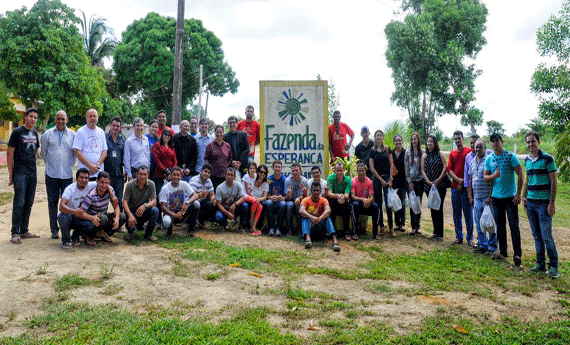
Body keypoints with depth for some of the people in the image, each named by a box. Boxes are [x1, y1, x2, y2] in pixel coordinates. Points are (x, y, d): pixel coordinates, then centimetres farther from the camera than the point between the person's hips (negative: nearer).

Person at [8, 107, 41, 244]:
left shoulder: (35, 133, 13)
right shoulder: (17, 132, -5)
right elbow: (10, 154, -6)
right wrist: (11, 175, -9)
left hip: (33, 173, 6)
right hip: (20, 173, -6)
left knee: (29, 203, 10)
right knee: (19, 203, -7)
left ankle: (24, 231, 19)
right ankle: (15, 234, -1)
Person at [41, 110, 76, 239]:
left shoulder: (72, 134, 7)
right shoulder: (48, 134, 7)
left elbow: (76, 152, 15)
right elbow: (44, 152, 16)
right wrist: (50, 164, 15)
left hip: (67, 174, 0)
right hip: (52, 174, 0)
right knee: (52, 202, 3)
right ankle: (54, 229, 11)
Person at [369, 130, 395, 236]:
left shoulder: (387, 149, 6)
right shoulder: (372, 151, 3)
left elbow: (391, 164, 4)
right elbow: (372, 167, -1)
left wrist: (390, 179, -5)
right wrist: (381, 180, -6)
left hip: (387, 177, 0)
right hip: (376, 178, 0)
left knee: (388, 203, -6)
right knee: (378, 202, 3)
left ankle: (391, 227, -1)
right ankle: (381, 226, 13)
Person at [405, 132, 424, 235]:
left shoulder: (422, 152, 3)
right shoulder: (408, 152, 1)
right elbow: (406, 167, 0)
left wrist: (424, 178, -2)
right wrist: (409, 181, -5)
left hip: (420, 180, 1)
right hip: (411, 180, -1)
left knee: (419, 203, 5)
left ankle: (418, 226, 13)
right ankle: (414, 227, 5)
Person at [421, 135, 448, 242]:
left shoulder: (440, 154, 2)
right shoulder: (424, 156, 11)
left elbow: (445, 167, -5)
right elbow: (423, 170, 6)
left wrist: (438, 180, -13)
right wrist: (428, 182, -8)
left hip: (440, 185, -3)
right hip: (429, 185, 3)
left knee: (439, 208, -6)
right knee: (432, 208, 7)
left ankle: (440, 234, 0)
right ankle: (435, 232, 18)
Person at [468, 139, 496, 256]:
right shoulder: (472, 162, 12)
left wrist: (490, 196, -16)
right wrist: (470, 196, 13)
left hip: (487, 197, -6)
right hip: (477, 197, 6)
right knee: (478, 223, 11)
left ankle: (491, 246, 8)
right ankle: (482, 244, 22)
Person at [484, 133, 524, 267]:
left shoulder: (510, 156, -6)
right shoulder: (489, 159, 6)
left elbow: (520, 174, -6)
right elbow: (485, 177, 10)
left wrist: (518, 193, -11)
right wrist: (493, 176, -14)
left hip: (510, 196, -4)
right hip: (496, 196, 4)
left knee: (514, 225, -4)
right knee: (500, 225, 11)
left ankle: (517, 254, 3)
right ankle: (503, 252, 21)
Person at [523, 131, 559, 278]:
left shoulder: (547, 159, -8)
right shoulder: (527, 160, 11)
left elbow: (554, 181, -9)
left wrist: (552, 203, -13)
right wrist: (524, 196, 14)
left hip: (544, 203, -6)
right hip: (531, 203, 6)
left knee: (546, 236, -5)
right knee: (537, 236, 11)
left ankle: (553, 266, 7)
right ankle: (540, 264, 19)